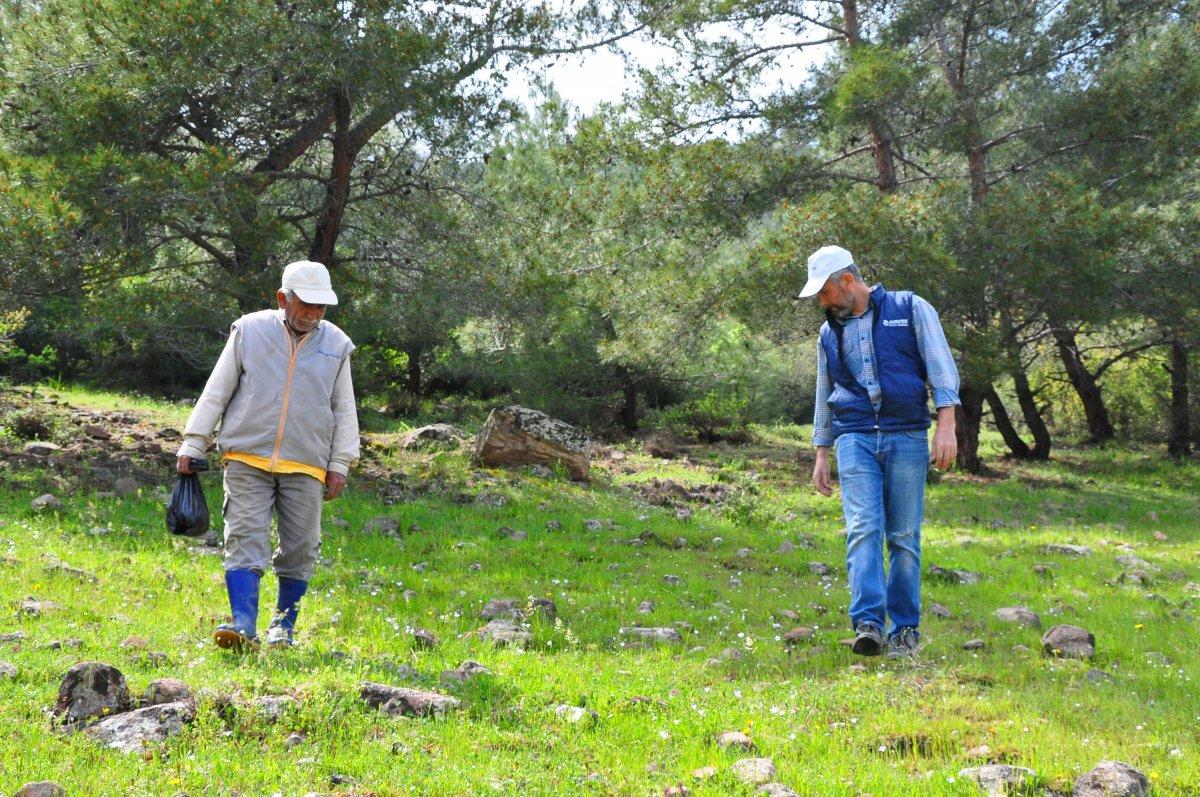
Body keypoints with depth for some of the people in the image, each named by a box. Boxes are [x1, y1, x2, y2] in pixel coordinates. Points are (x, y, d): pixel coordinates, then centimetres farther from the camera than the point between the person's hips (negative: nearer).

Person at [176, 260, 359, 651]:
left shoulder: (336, 345, 8)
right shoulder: (249, 331, 3)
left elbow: (345, 410, 13)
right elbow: (215, 393, 6)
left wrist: (340, 464, 7)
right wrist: (192, 445, 3)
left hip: (305, 466, 2)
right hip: (247, 460, -1)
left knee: (299, 548, 4)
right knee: (245, 539, -11)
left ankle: (284, 625, 18)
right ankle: (243, 624, -16)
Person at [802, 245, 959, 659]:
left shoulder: (910, 309, 4)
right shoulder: (830, 333, 17)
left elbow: (942, 369, -1)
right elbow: (825, 398, 23)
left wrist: (946, 427, -11)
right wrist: (821, 455, 19)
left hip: (906, 437, -2)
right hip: (854, 439, 3)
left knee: (904, 536, 0)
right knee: (863, 529, -14)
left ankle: (905, 628, 8)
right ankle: (868, 624, -23)